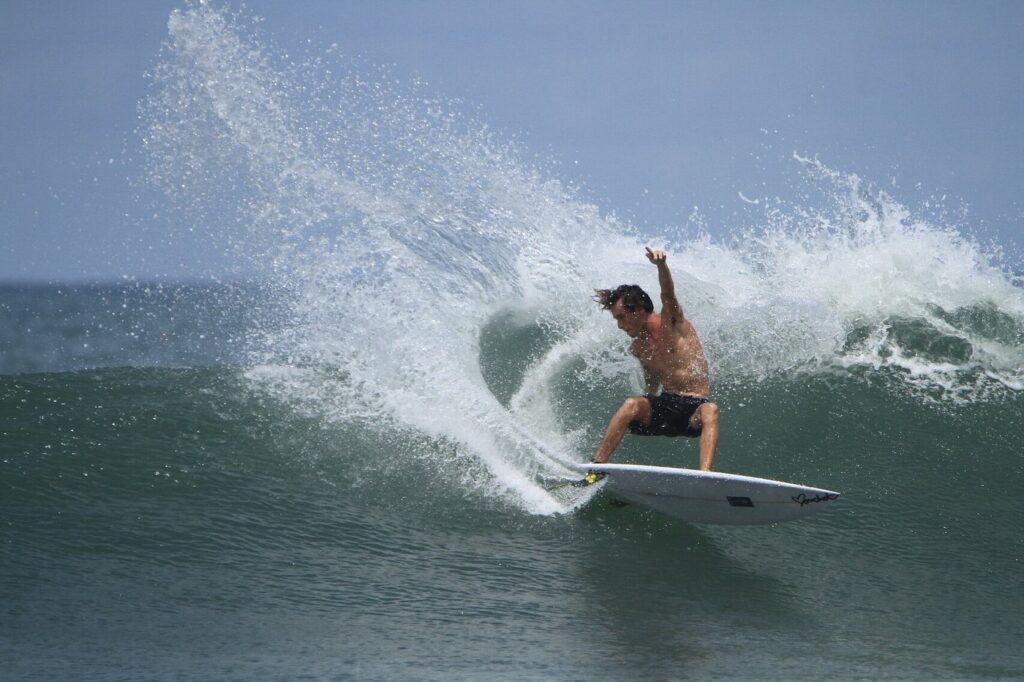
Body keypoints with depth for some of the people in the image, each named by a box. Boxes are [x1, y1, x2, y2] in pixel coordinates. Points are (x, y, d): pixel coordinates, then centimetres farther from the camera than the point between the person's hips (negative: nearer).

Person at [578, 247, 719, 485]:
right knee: (632, 404, -26)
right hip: (663, 406, 4)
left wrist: (661, 265, -45)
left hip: (694, 409, -4)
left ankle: (704, 475, -55)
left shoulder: (671, 324, -4)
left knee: (710, 410, -37)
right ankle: (596, 467, -27)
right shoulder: (637, 348, 13)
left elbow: (668, 294, -24)